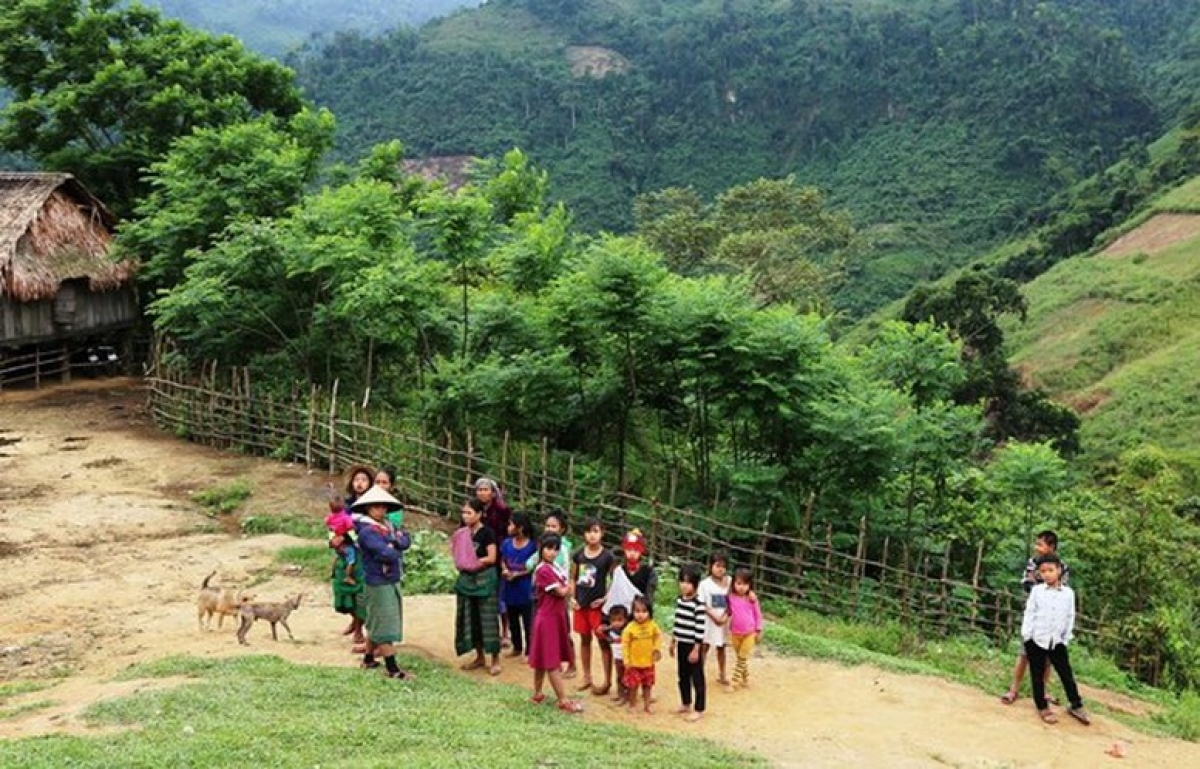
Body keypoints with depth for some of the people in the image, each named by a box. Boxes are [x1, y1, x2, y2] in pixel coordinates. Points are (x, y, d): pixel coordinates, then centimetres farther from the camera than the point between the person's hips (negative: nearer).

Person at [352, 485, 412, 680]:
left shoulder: (388, 526, 11)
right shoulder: (367, 531, -16)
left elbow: (406, 540, 1)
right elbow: (387, 554, -25)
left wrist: (394, 543, -17)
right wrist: (395, 551, -6)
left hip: (392, 581, 9)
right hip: (379, 583, -9)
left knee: (376, 624, 19)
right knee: (385, 625, -4)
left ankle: (368, 659, 31)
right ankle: (392, 668, -1)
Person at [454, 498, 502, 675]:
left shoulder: (487, 533, -10)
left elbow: (492, 558, -14)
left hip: (485, 579, -7)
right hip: (467, 579, 7)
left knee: (488, 619, -5)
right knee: (471, 619, 10)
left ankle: (495, 660, 1)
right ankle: (480, 657, 21)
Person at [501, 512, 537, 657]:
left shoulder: (532, 546, -15)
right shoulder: (507, 543, -1)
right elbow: (503, 561, 10)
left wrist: (517, 574, -18)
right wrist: (505, 570, -10)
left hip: (525, 590, -5)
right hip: (509, 589, 5)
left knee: (528, 622, 3)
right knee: (513, 621, 18)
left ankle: (529, 651, 13)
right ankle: (517, 647, 33)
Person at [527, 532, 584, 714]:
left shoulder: (556, 567, 10)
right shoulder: (543, 570, -20)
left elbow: (566, 590, 9)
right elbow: (562, 592, -16)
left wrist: (565, 588, -10)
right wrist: (569, 586, 2)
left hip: (557, 616, 9)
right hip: (547, 618, -9)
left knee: (543, 660, 16)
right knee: (551, 661, -3)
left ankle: (537, 694, 25)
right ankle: (563, 701, 0)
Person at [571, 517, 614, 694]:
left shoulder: (607, 557, -9)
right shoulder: (578, 555, 1)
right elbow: (573, 578, 11)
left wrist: (605, 598, -12)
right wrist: (572, 597, 1)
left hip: (598, 604, -4)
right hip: (581, 603, 4)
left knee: (603, 641, 1)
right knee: (584, 640, 14)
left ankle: (607, 681, 6)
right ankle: (587, 677, 25)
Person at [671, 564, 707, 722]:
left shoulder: (698, 604, -20)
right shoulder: (679, 600, 4)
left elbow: (700, 629, -19)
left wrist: (696, 649, -19)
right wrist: (673, 641, 18)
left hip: (693, 646, -8)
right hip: (682, 644, 8)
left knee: (697, 678, 4)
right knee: (683, 676, 19)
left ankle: (699, 709, 13)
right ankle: (685, 704, 35)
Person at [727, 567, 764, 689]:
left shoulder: (752, 599, -12)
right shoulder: (730, 598, -7)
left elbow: (758, 614, -2)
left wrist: (759, 631, 0)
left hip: (749, 633, -3)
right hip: (735, 633, 3)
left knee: (742, 658, -2)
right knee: (740, 658, 15)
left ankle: (735, 681, 4)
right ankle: (745, 679, 30)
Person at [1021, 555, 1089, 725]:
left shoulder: (1068, 593, 2)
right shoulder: (1036, 590, -2)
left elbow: (1070, 617, 7)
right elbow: (1029, 613, -1)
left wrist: (1066, 638, 4)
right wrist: (1026, 636, -6)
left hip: (1057, 641, 1)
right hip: (1037, 639, -1)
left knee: (1066, 674, 7)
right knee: (1037, 675, 6)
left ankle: (1076, 706, 21)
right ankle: (1042, 707, 17)